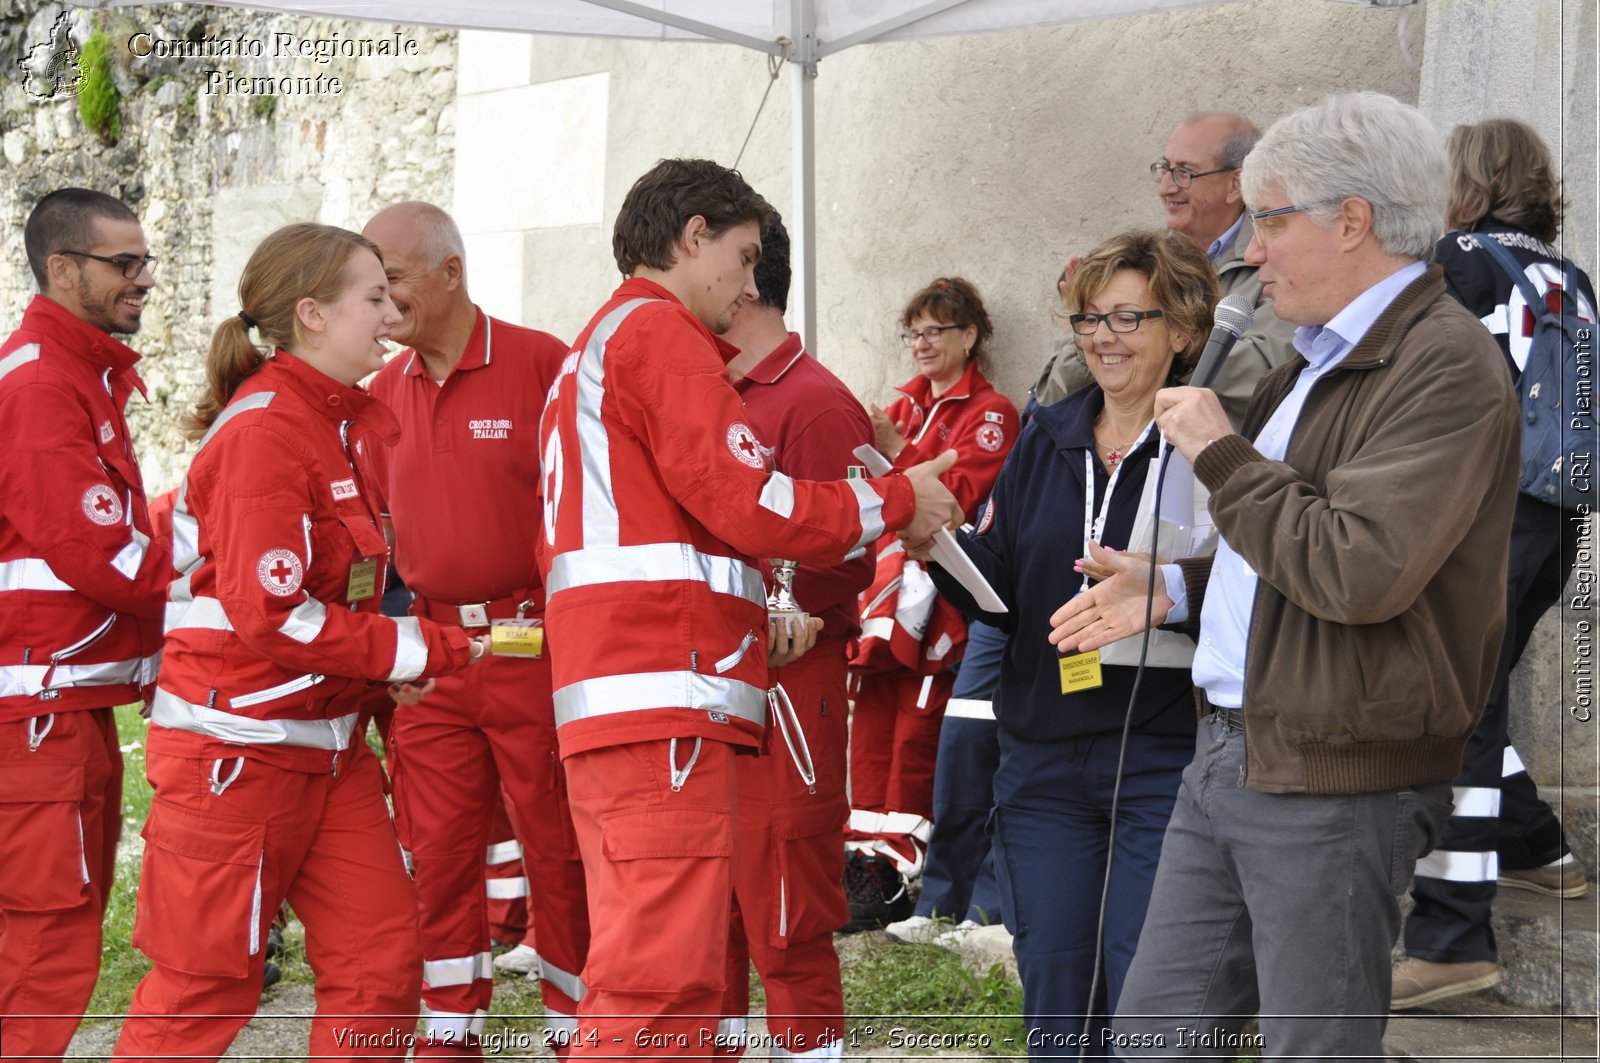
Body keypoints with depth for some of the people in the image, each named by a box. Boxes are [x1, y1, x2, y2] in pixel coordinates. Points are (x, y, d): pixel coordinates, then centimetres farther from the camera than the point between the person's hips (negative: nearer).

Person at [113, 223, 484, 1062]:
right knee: (205, 983, 2)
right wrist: (423, 650, -17)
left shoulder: (349, 420, 10)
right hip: (238, 751, -8)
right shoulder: (264, 432, -17)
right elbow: (272, 617, -23)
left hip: (327, 748, 8)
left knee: (381, 960, 4)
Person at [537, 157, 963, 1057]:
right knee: (659, 984, -15)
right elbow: (747, 501, -12)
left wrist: (763, 615, 22)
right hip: (665, 706, -11)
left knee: (673, 980, 11)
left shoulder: (589, 351, 28)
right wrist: (896, 501, 1)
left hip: (605, 698, 11)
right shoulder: (661, 329, -4)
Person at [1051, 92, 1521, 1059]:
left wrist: (1221, 454, -15)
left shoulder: (1447, 366, -15)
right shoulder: (1323, 358, 17)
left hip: (1333, 786, -10)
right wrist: (1177, 588, 14)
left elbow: (1359, 570, -26)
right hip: (1230, 758, 10)